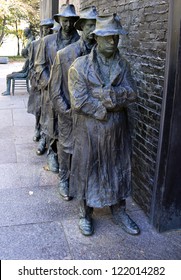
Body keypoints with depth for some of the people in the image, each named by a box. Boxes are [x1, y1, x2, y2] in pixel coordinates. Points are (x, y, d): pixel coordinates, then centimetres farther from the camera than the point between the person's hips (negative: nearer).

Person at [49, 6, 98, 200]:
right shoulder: (64, 55, -10)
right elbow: (55, 89, -6)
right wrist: (67, 112, -11)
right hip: (69, 115, -1)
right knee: (66, 148, 13)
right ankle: (64, 180, 35)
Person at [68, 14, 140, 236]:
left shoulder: (122, 65, 4)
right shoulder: (80, 65, -8)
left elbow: (131, 94, -8)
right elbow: (79, 102, -16)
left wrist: (102, 94, -19)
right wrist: (106, 106, -13)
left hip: (117, 131, 4)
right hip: (88, 132, -4)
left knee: (118, 170, 16)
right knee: (87, 171, 10)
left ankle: (119, 212, 36)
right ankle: (85, 215, 31)